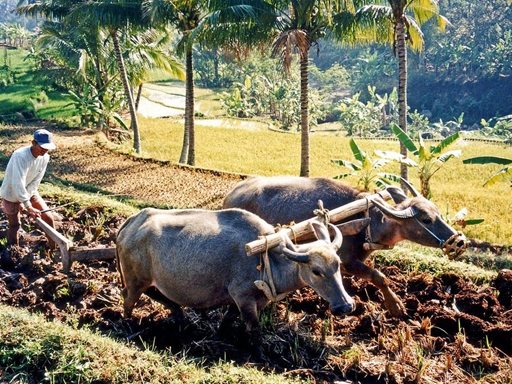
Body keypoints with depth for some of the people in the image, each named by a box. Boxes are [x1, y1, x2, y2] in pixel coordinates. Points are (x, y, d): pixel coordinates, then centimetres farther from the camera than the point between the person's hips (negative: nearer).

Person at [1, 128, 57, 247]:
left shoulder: (45, 157, -14)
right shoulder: (20, 156, -34)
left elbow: (35, 181, -11)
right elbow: (18, 184, -39)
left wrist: (24, 201, -18)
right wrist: (29, 207, -41)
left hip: (29, 193, 5)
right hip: (12, 194, -5)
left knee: (48, 218, 0)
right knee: (15, 225, 1)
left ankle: (54, 248, 15)